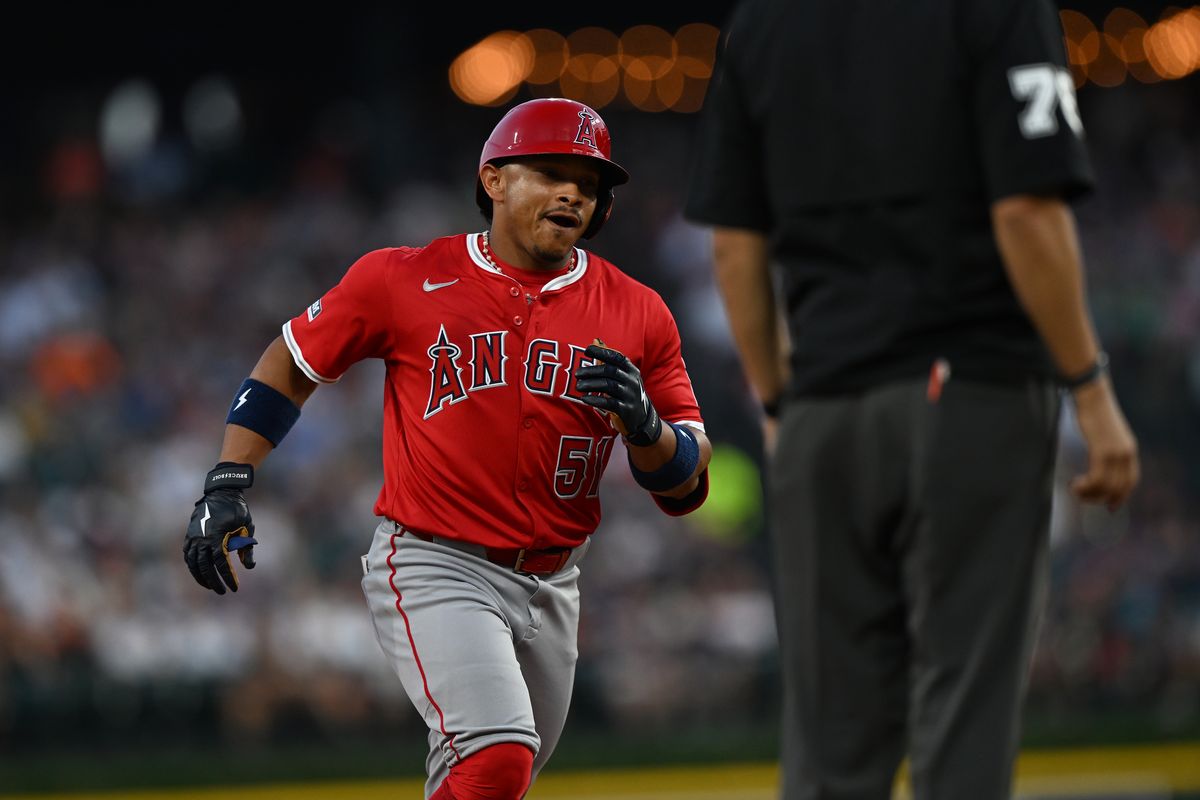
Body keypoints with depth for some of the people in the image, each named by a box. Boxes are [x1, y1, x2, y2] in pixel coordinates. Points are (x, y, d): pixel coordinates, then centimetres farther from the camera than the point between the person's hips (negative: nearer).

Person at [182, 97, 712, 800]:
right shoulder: (404, 280, -4)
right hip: (436, 572, -5)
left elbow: (687, 486, 4)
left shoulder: (636, 314, 2)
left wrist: (643, 424, -18)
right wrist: (227, 487, 1)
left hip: (551, 585, 5)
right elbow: (292, 362, 9)